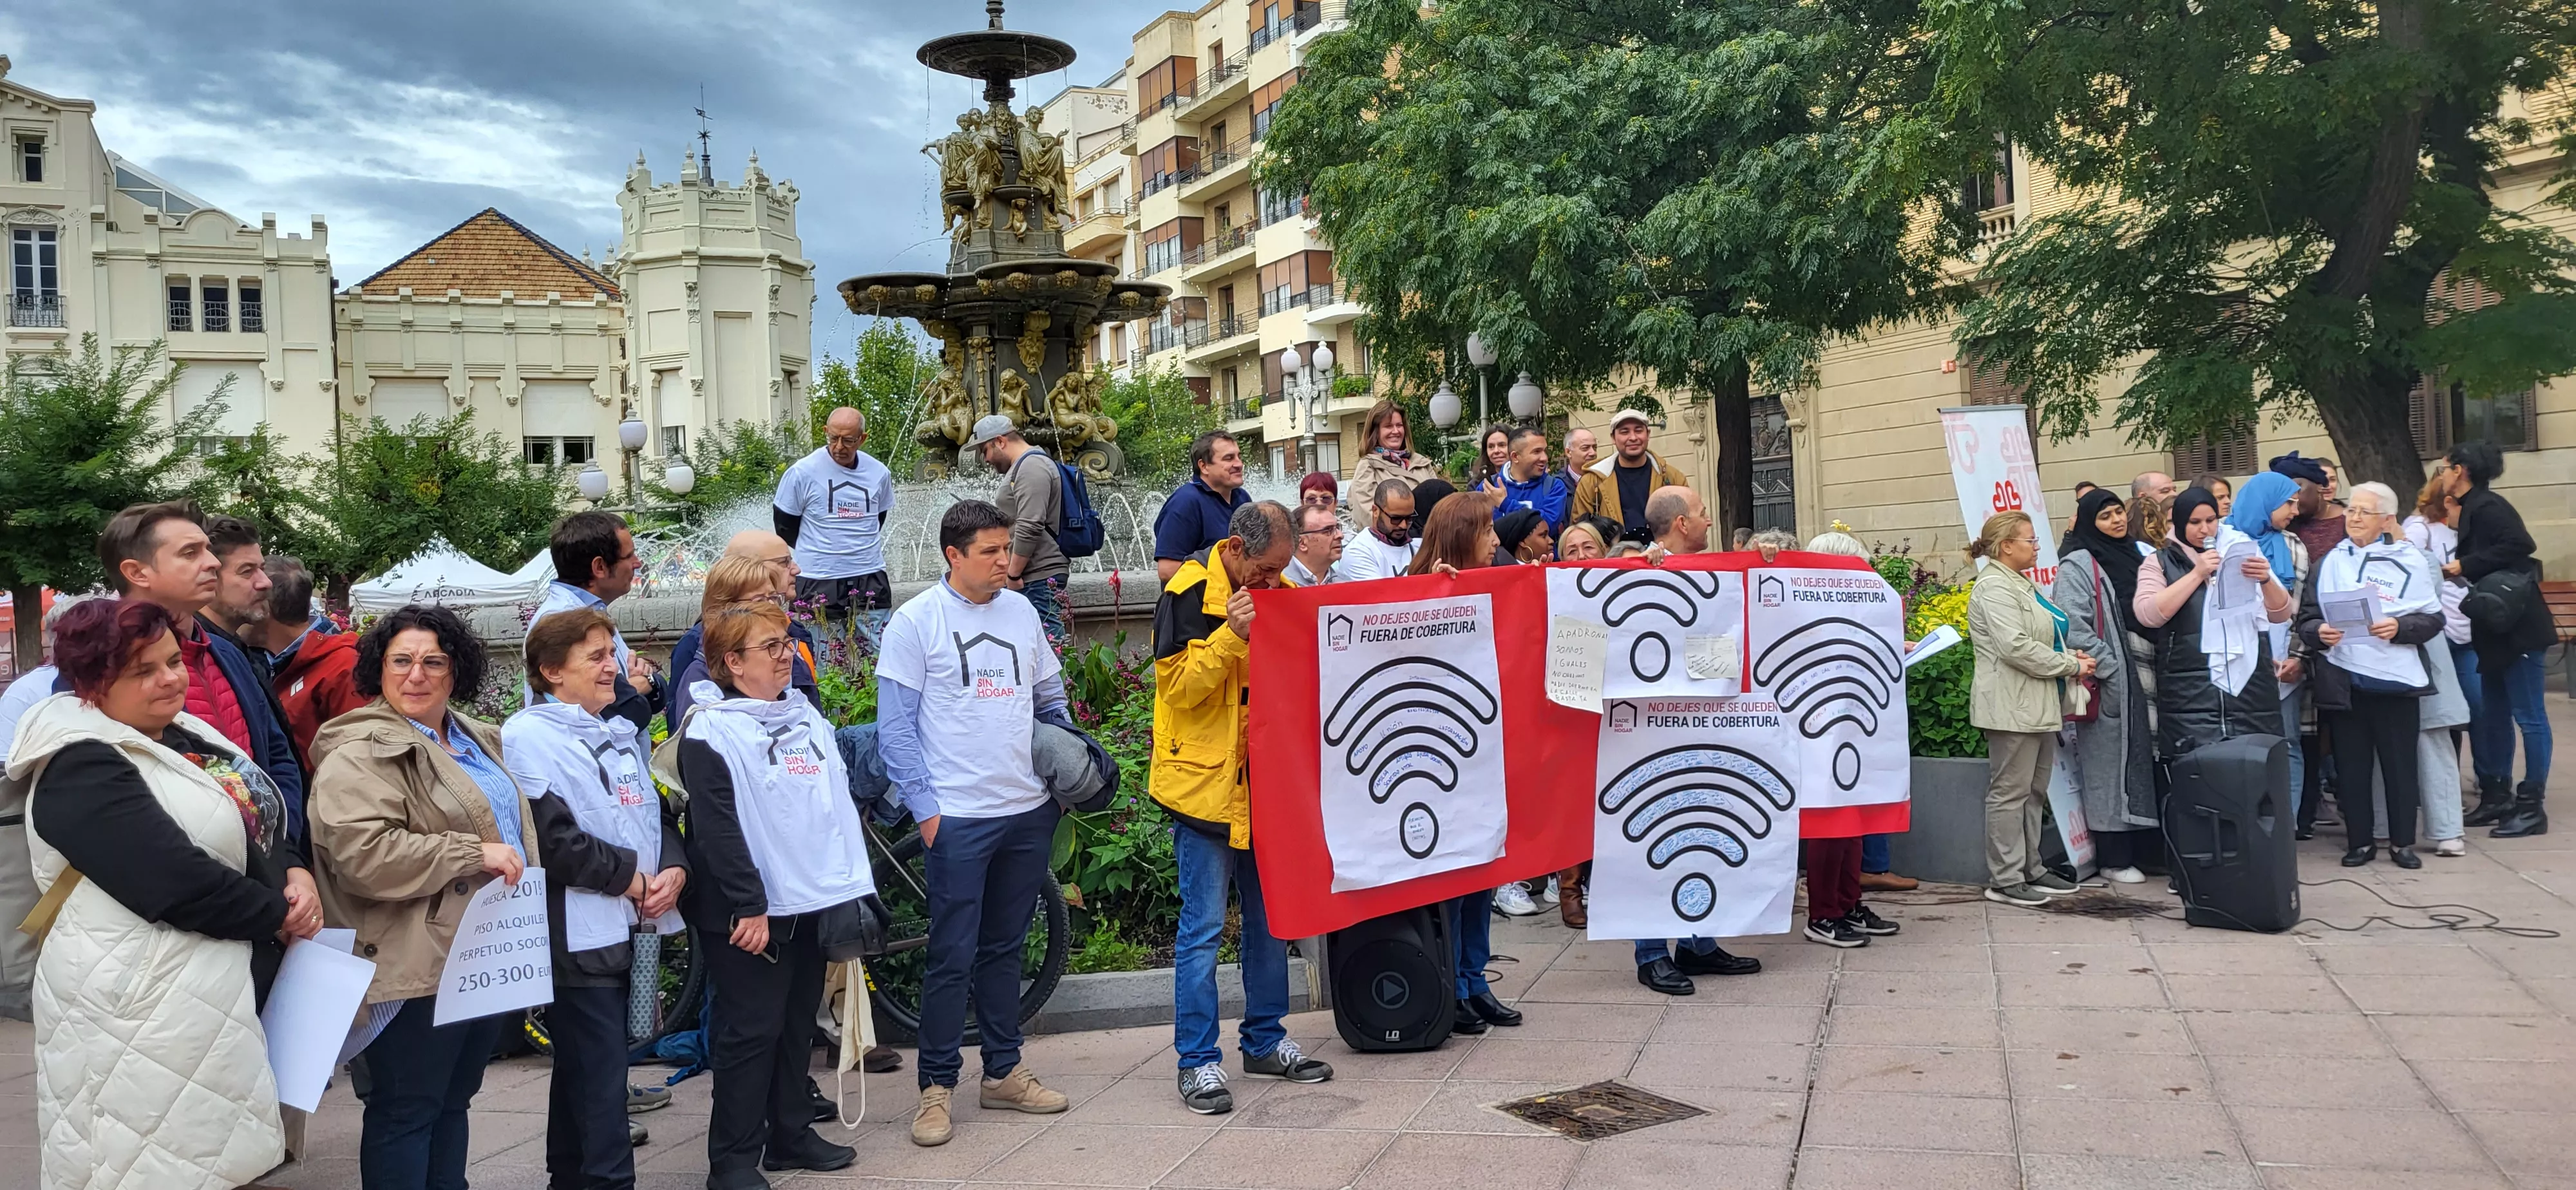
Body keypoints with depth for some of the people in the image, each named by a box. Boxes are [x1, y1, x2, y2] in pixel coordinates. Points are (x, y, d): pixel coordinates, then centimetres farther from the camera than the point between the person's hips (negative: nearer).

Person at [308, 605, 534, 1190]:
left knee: (453, 1100, 17)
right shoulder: (360, 754, -12)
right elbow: (361, 852, -25)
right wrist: (475, 854, -23)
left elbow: (513, 823, 30)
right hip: (417, 967, -9)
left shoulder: (478, 742, 16)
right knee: (407, 1109, 0)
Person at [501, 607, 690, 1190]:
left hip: (628, 926, 8)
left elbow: (659, 813, 17)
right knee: (599, 1078, -7)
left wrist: (673, 869, -3)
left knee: (581, 1072, 17)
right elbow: (552, 839, -19)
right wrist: (630, 877, -13)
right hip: (578, 934, -8)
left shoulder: (623, 735, 17)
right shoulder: (530, 737, -9)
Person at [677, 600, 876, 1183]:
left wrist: (853, 886, 14)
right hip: (749, 915, -7)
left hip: (812, 903, 7)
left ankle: (791, 1134, 27)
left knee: (798, 1025, 15)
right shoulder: (710, 732, -12)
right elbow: (717, 829, -17)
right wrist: (749, 906, -19)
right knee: (752, 1030, -2)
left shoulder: (805, 715, 13)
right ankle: (735, 1158, 8)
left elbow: (838, 800, 17)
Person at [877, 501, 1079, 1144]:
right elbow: (895, 728, -6)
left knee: (1004, 948, 15)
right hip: (957, 818, -5)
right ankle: (936, 1087, 11)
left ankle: (1003, 1071, 25)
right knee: (953, 957, -1)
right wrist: (926, 809, -11)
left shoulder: (1021, 610, 9)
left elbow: (1051, 699, 19)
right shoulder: (916, 622, -5)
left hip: (1029, 812, 5)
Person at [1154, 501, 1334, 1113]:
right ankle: (1198, 1062, 7)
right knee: (1203, 927, -2)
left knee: (1271, 918, 14)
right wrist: (1231, 636, -25)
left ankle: (1266, 1040, 27)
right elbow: (1178, 685, -16)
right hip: (1204, 781, -6)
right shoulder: (1189, 592, -12)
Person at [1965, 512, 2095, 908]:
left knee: (2034, 792, 14)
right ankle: (2004, 881, -1)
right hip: (2012, 706, -10)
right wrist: (2071, 666, -14)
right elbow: (2015, 646, -23)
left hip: (2036, 705, 10)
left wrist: (2068, 656, 8)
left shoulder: (2022, 585, 20)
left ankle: (2030, 870, 22)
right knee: (2010, 793, -6)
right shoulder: (1995, 587, -13)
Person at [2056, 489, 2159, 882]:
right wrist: (2111, 670, -17)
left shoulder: (2134, 555, 16)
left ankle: (2148, 850, 16)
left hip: (2142, 677, 7)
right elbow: (2074, 628, -15)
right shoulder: (2077, 565, -6)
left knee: (2144, 759, 8)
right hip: (2108, 683, -7)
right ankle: (2113, 859, 6)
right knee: (2109, 765, -1)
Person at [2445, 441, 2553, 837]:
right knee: (2496, 715, 14)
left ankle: (2532, 807, -1)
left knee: (2528, 715, -5)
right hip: (2497, 629, 10)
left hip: (2516, 626, -10)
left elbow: (2519, 545, -26)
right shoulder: (2472, 509, 14)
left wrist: (2465, 566, -20)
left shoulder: (2487, 506, -14)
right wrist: (2459, 570, 4)